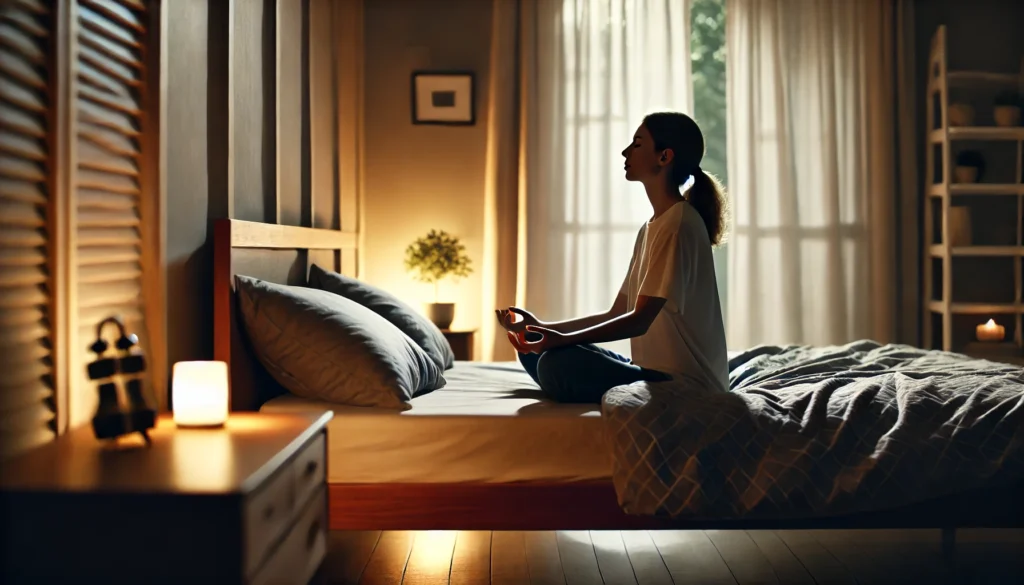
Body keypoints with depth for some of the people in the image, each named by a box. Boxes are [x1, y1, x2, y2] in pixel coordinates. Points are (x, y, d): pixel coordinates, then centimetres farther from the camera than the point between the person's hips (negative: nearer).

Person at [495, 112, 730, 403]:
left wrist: (563, 339, -28)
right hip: (653, 370, 9)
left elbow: (640, 321, -20)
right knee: (533, 351, 8)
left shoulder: (679, 224, -15)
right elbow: (616, 315, 13)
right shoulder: (650, 228, 15)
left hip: (685, 383, -9)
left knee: (558, 364, -30)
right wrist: (543, 327, 5)